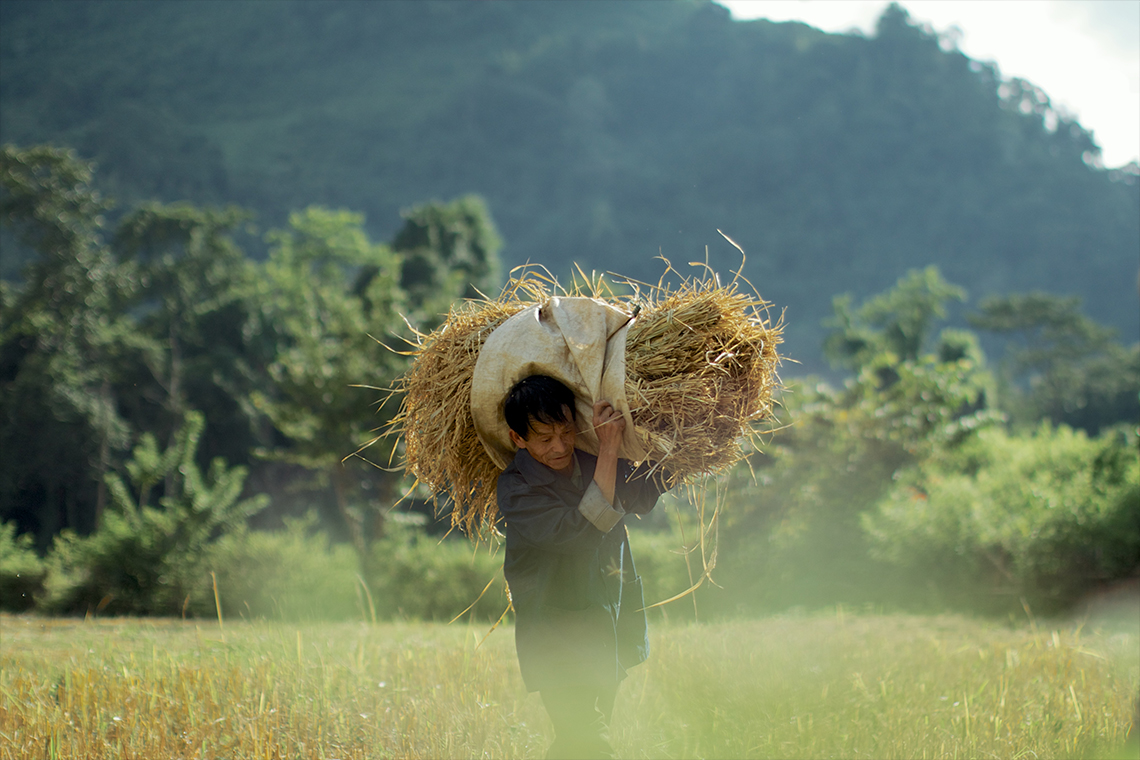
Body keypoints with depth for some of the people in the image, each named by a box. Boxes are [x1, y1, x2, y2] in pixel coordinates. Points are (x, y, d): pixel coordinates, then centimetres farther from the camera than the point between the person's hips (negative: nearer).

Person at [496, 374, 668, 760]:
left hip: (608, 633, 7)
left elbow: (643, 495, 17)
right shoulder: (516, 489, -18)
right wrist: (608, 451, -33)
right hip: (557, 640, -7)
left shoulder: (590, 464, 1)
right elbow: (581, 531, -31)